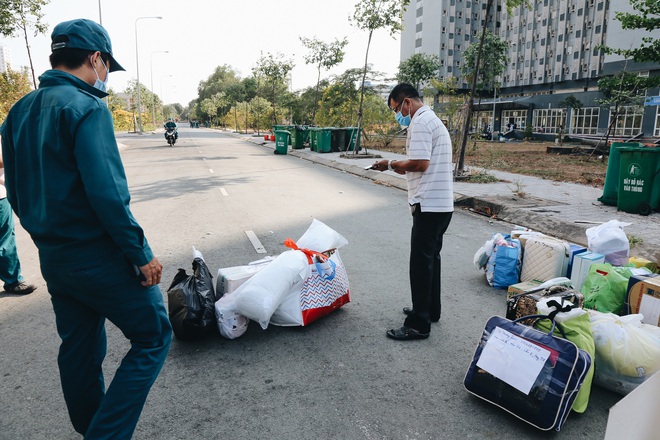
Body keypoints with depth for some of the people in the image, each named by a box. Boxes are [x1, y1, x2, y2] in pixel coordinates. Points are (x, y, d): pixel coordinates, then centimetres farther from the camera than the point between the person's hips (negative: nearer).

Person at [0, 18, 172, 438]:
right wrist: (141, 254, -17)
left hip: (52, 258, 9)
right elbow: (108, 194, -24)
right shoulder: (86, 107, -16)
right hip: (99, 258, -9)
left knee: (79, 350, 20)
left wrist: (46, 237, 22)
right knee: (153, 338, 4)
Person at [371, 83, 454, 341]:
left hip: (429, 205, -11)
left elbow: (420, 163, -22)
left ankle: (419, 324, 4)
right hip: (442, 203, 11)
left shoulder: (420, 122, -12)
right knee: (430, 257, 18)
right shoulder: (433, 120, 20)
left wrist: (391, 164, -8)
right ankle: (430, 310, 31)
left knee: (421, 262, -5)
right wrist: (401, 168, 10)